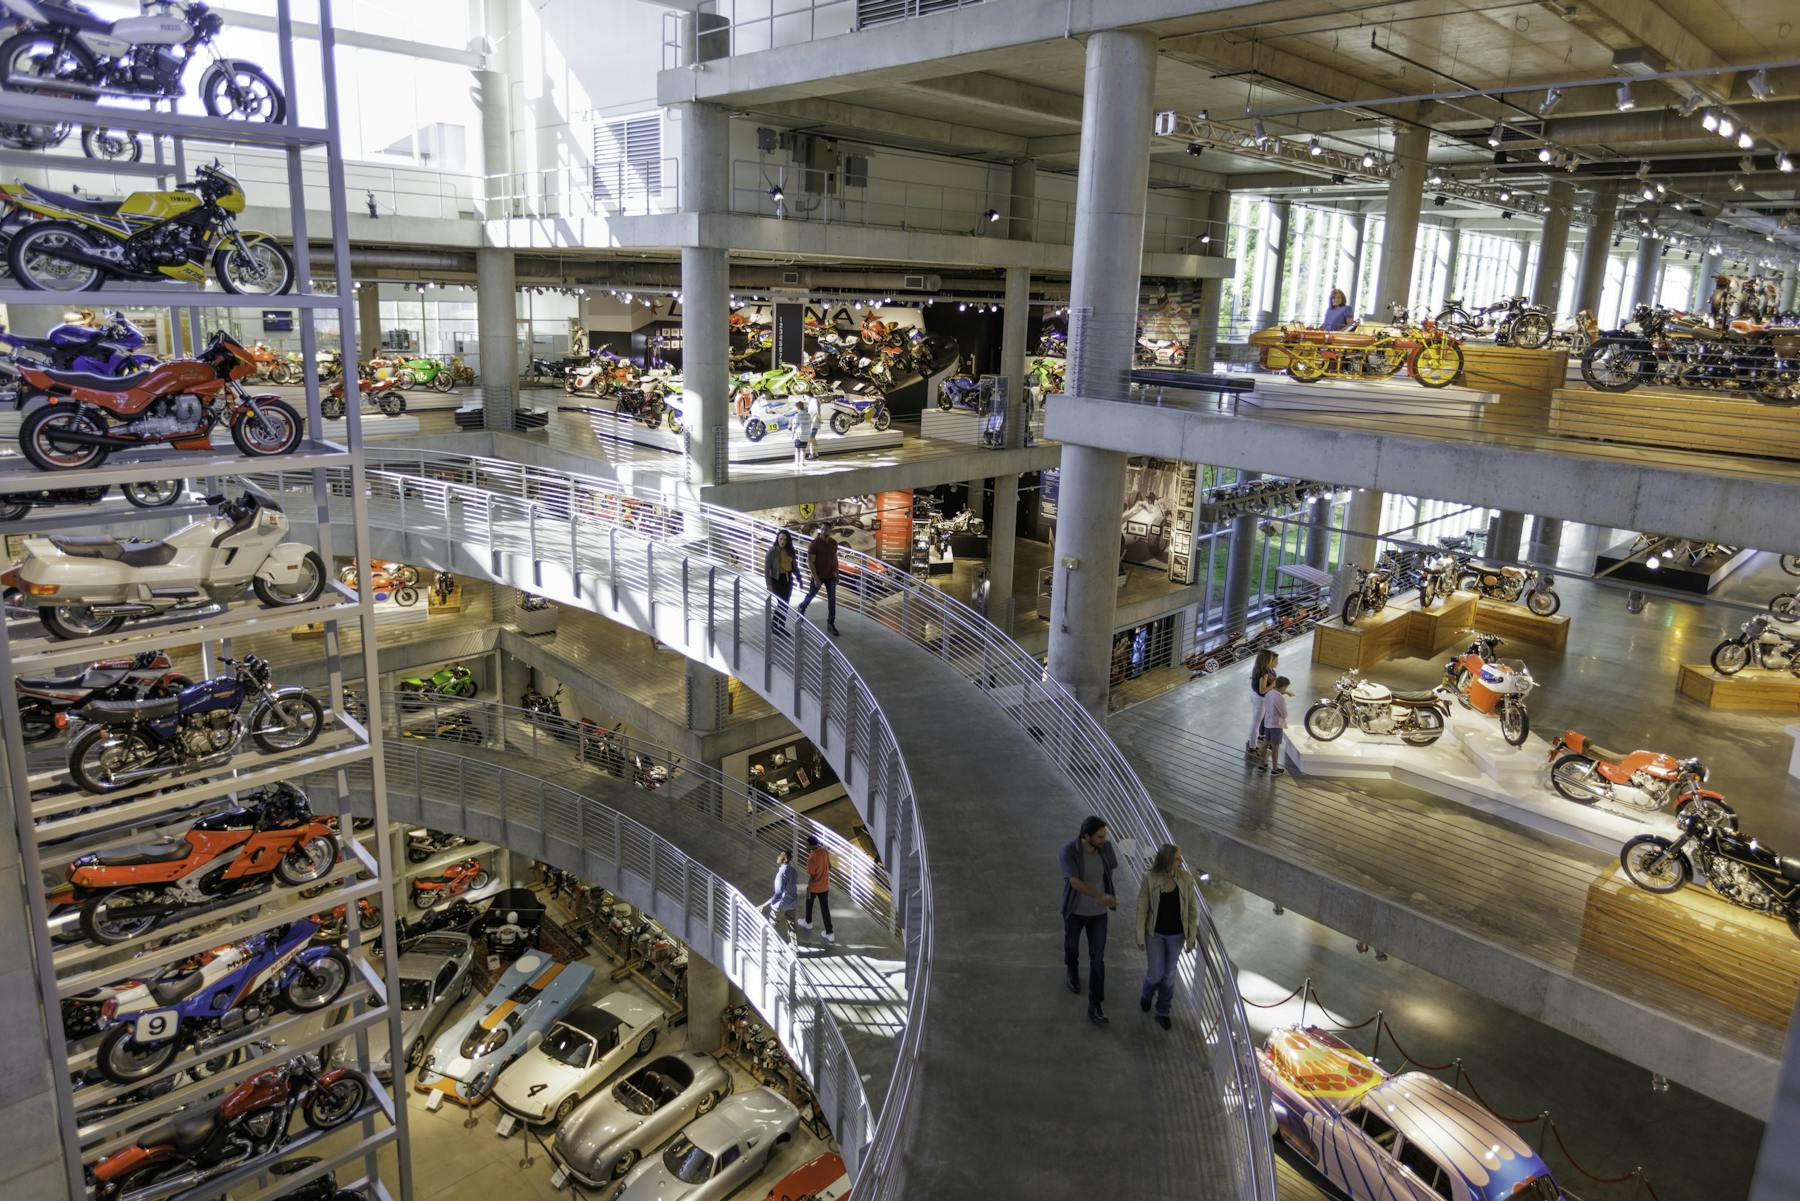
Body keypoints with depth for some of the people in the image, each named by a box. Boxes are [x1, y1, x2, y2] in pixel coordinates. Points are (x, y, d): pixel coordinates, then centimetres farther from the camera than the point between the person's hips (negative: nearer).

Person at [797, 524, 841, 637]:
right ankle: (802, 608, 46)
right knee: (810, 595, 16)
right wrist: (816, 579, -20)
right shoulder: (814, 544, -19)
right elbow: (810, 562, -17)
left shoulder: (833, 543, -2)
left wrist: (837, 574, 7)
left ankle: (831, 623, 12)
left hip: (830, 577, 4)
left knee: (832, 600, 2)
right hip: (818, 576, -4)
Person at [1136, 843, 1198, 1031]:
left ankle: (1162, 1012, 36)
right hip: (1155, 934, -1)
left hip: (1176, 935, 2)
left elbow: (1193, 908, -6)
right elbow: (1142, 909, -10)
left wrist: (1191, 937, -5)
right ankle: (1147, 995, 44)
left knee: (1169, 974, 14)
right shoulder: (1150, 880, -21)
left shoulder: (1186, 879, -16)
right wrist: (1140, 937, -5)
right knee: (1156, 973, 8)